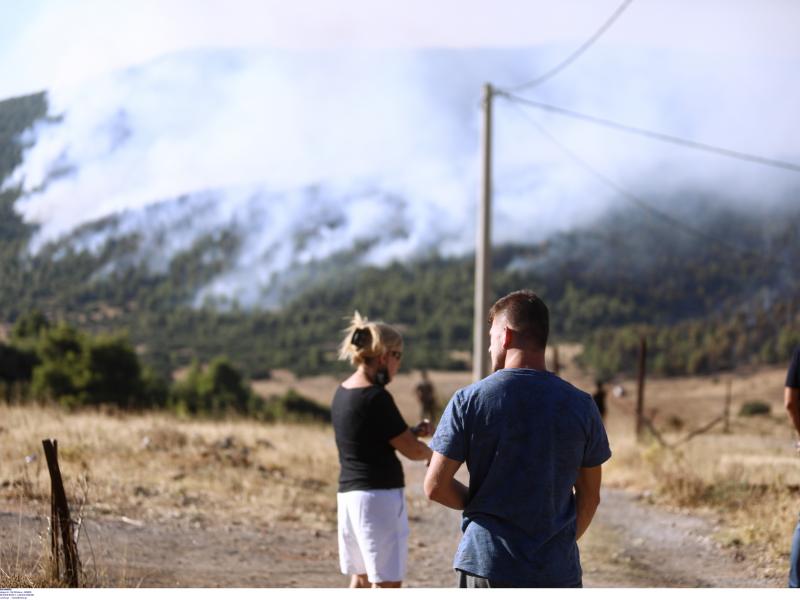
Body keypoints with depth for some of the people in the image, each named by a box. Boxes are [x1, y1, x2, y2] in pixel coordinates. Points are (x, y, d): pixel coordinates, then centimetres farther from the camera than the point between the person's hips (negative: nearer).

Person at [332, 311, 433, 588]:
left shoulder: (342, 393, 9)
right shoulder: (376, 397, -16)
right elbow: (412, 450, -10)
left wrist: (413, 431, 10)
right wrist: (432, 451, 12)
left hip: (348, 493, 9)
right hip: (379, 496, -9)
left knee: (361, 579, 15)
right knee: (387, 584, -6)